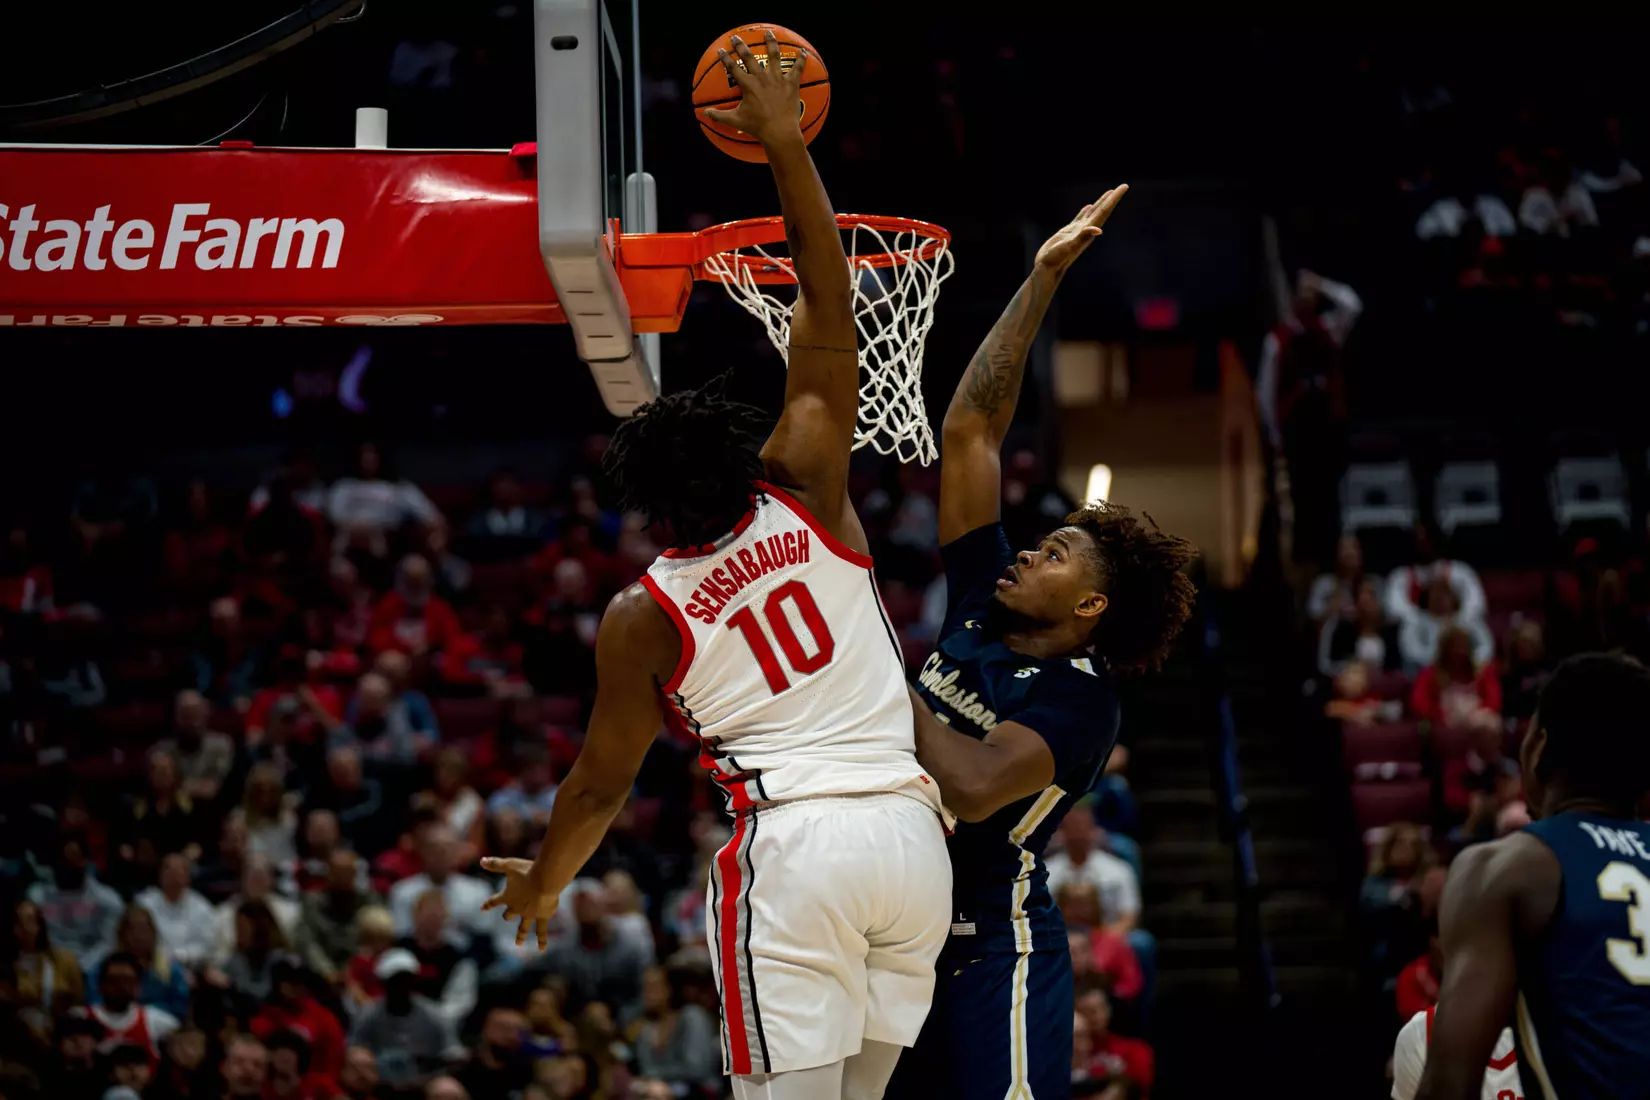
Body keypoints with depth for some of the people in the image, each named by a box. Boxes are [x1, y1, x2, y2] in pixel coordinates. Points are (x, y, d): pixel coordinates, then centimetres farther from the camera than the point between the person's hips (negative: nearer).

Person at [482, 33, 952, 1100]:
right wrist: (786, 144, 9)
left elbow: (602, 782, 12)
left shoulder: (642, 619, 3)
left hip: (793, 846, -4)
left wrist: (543, 882, 30)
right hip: (912, 832, 4)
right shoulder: (808, 497, 6)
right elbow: (831, 314, 8)